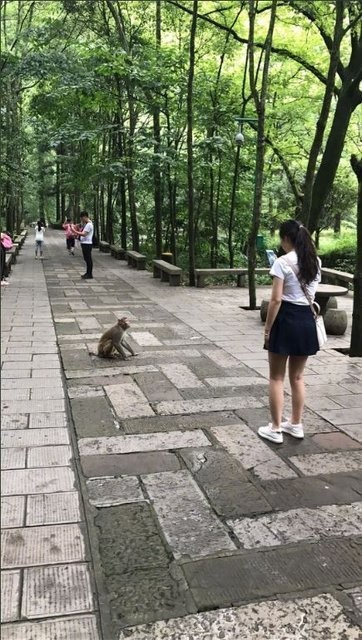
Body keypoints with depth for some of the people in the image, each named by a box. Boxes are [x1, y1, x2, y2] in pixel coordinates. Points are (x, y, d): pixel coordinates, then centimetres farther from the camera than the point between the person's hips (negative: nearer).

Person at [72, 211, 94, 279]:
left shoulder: (89, 224, -15)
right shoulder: (86, 224, 16)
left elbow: (84, 234, -23)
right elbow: (82, 231, 18)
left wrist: (74, 231, -21)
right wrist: (77, 228, 5)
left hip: (87, 244, -10)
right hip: (84, 243, 10)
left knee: (88, 259, -5)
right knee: (87, 259, 15)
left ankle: (90, 274, -1)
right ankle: (88, 273, 23)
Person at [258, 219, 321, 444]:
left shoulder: (283, 262, -13)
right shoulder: (316, 262, 7)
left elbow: (276, 299, -16)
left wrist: (267, 328, -10)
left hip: (286, 319, -6)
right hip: (307, 320, 6)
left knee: (277, 377, 6)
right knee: (298, 377, 17)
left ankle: (275, 429, 11)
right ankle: (296, 424, 26)